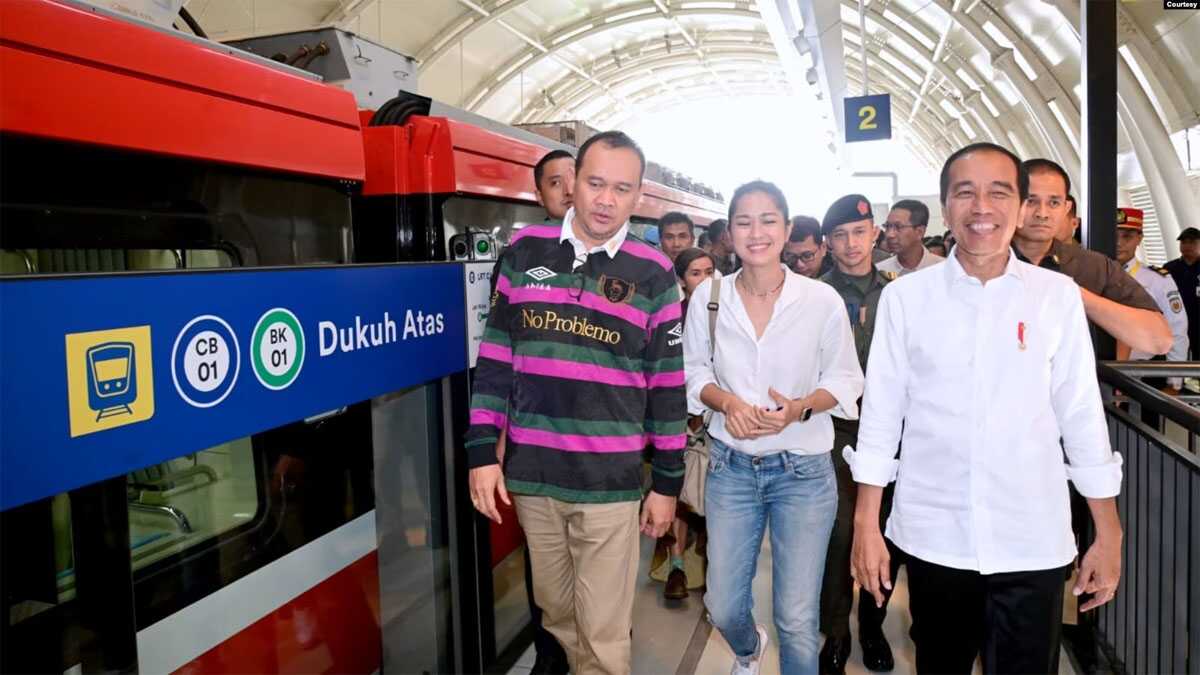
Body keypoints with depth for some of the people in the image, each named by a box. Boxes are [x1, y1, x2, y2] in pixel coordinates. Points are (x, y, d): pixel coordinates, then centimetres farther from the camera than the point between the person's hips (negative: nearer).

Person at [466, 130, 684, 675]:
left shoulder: (654, 273, -2)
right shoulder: (525, 251, 2)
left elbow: (668, 384, 2)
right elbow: (494, 359, 5)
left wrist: (667, 481, 3)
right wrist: (482, 452, 0)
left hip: (611, 482, -2)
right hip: (530, 474, 2)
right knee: (555, 612, 19)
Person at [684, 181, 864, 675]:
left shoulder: (823, 300, -10)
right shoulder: (707, 297, -5)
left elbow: (845, 380, -1)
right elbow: (694, 372, 5)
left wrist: (801, 407, -19)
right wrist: (726, 400, -14)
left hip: (803, 470, -2)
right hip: (731, 466, 2)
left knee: (797, 620, 4)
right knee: (722, 607, 13)